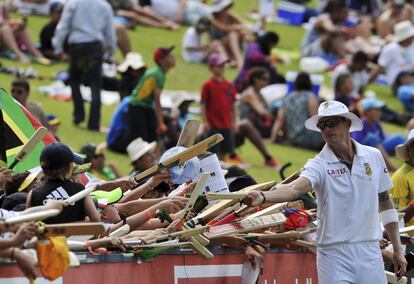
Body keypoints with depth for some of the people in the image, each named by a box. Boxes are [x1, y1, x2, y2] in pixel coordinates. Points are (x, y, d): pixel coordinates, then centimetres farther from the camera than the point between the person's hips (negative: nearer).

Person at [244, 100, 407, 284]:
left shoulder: (373, 156, 5)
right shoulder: (319, 165, -7)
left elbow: (385, 201, 14)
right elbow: (294, 188, -26)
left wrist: (398, 250, 13)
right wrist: (263, 197, -47)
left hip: (370, 252, 3)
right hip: (334, 255, -3)